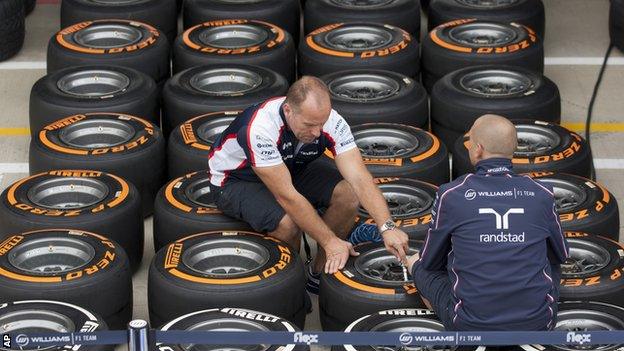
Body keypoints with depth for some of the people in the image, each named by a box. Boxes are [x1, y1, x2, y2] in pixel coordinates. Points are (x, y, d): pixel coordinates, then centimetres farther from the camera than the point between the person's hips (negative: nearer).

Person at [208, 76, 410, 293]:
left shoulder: (332, 122, -24)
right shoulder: (259, 129, -39)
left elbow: (359, 178, -27)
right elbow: (286, 196, -37)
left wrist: (387, 227, -41)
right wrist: (330, 241, -35)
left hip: (291, 169, 5)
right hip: (236, 180, -5)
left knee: (348, 194, -18)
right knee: (287, 224, -34)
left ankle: (319, 274, 1)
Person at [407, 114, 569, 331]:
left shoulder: (451, 195, -4)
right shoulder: (541, 194, 2)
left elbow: (430, 262, 12)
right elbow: (561, 255, 21)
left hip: (470, 327, -2)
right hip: (537, 323, 2)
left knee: (417, 263, 25)